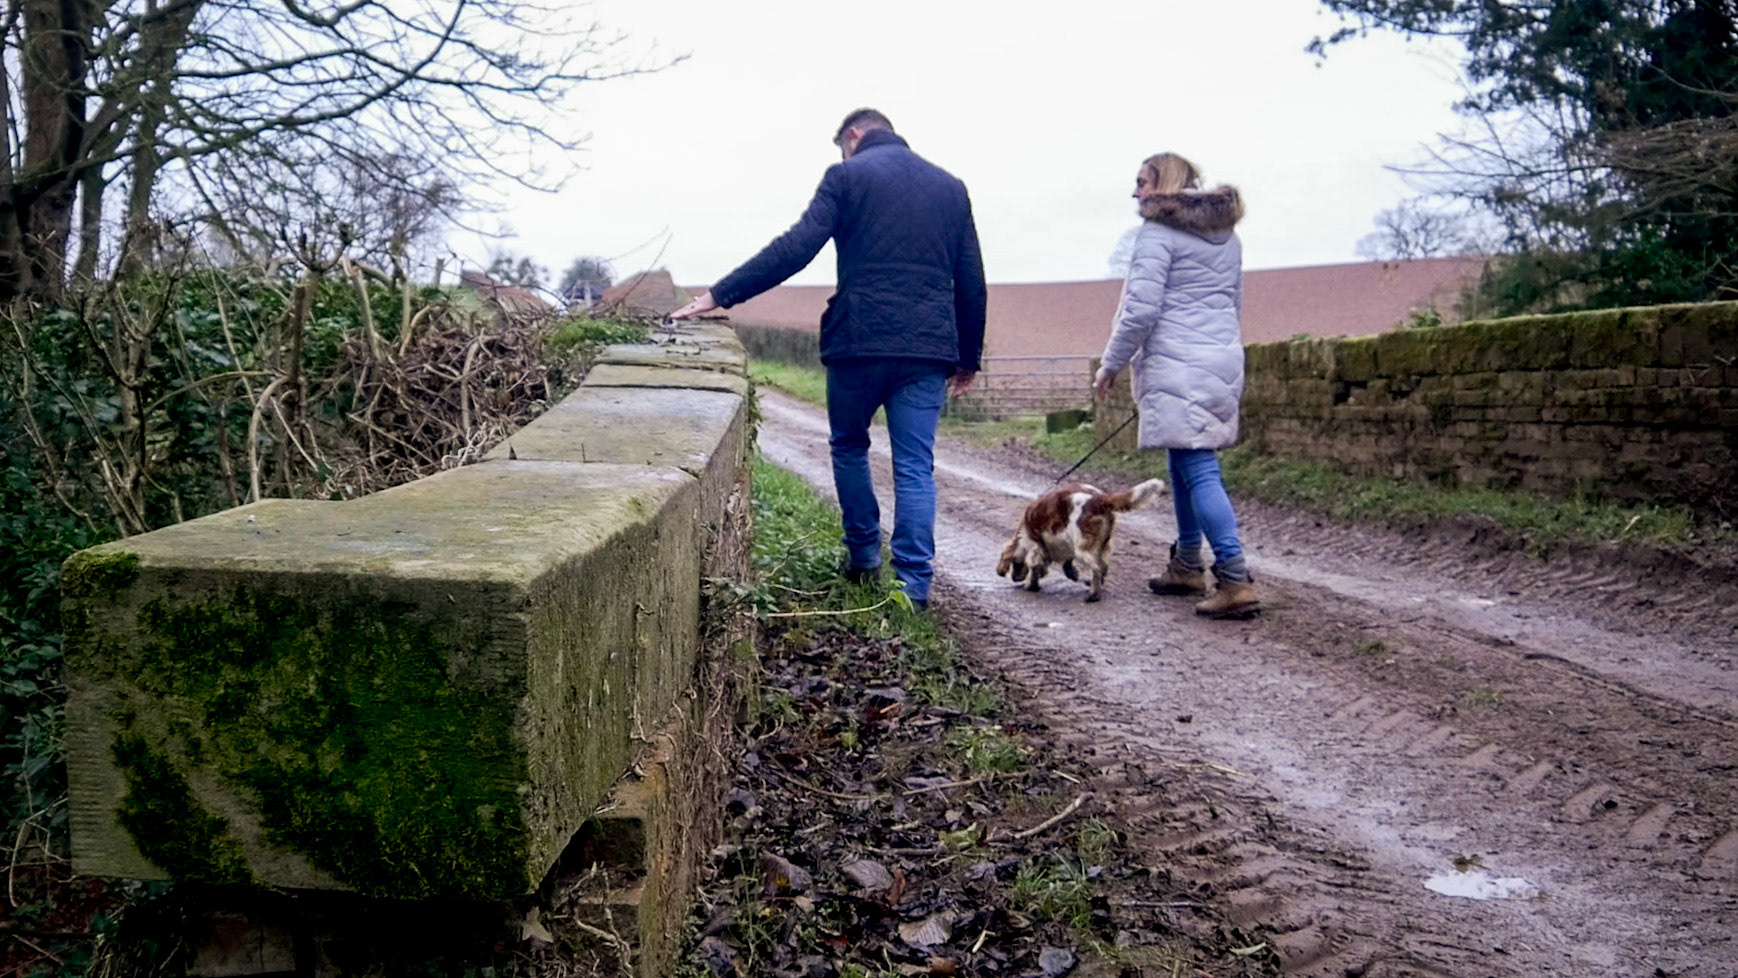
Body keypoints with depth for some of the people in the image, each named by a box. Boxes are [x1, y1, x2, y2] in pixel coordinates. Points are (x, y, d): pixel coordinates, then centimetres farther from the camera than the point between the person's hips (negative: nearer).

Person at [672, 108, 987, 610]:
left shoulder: (848, 175, 1)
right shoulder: (950, 187, 15)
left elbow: (795, 248, -9)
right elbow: (972, 280, 15)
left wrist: (719, 295, -7)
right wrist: (968, 357, 21)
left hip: (860, 342, -3)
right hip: (929, 347, 3)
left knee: (849, 446, 20)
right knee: (915, 468, 4)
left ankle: (864, 555, 22)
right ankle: (913, 583, -1)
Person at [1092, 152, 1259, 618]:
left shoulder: (1159, 233, -7)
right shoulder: (1226, 236, 19)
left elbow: (1141, 310, -13)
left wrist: (1111, 365, -4)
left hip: (1178, 365, -9)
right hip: (1225, 359, 9)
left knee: (1198, 470, -10)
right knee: (1186, 463, 18)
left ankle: (1236, 580, -16)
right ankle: (1187, 566, 26)